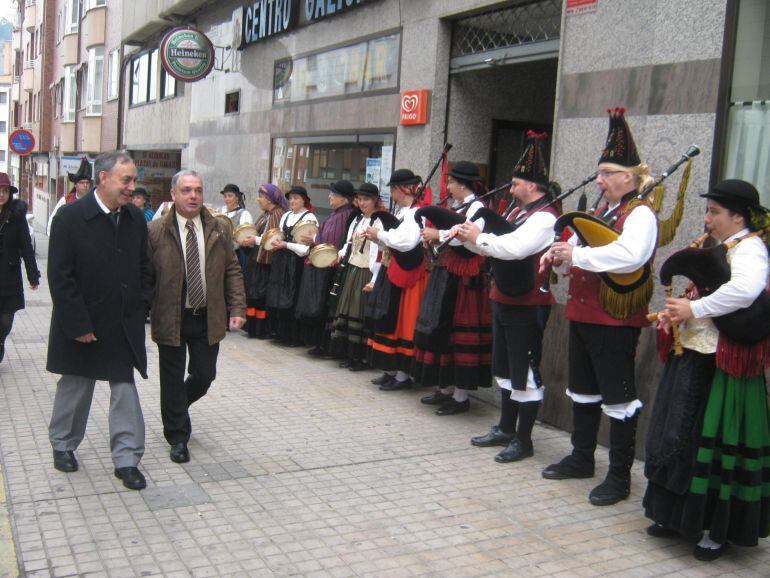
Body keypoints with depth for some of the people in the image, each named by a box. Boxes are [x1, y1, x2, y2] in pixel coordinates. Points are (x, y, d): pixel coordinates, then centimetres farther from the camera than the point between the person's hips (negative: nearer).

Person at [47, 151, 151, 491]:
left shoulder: (136, 219, 1)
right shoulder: (71, 217, -13)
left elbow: (144, 269, 9)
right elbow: (60, 277, -14)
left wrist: (140, 310, 0)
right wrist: (78, 325, -16)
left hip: (125, 325, 3)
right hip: (83, 323, -3)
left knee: (126, 388, 4)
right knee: (75, 387, 15)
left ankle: (126, 459, 12)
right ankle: (63, 444, 37)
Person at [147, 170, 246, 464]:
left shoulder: (218, 230, 3)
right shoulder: (155, 231, -6)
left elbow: (232, 271, 6)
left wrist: (237, 308, -2)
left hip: (208, 318, 3)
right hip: (171, 318, -2)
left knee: (204, 375, 9)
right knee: (173, 379, 7)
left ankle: (178, 406, 41)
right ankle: (177, 437, 22)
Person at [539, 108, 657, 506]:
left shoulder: (641, 215, -13)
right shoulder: (600, 211, 14)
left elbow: (629, 256, -31)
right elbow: (577, 249, 19)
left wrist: (576, 254, -26)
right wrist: (558, 254, -4)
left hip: (615, 320, -9)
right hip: (583, 313, 9)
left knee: (617, 395, 1)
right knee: (582, 388, 18)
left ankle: (620, 476, 13)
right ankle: (582, 458, 34)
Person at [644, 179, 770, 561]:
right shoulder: (719, 247, 16)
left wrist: (693, 309, -26)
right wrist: (675, 312, 7)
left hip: (721, 365, -9)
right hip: (693, 356, 9)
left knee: (713, 441, -2)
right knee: (681, 435, 13)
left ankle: (718, 529, 13)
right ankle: (679, 517, 26)